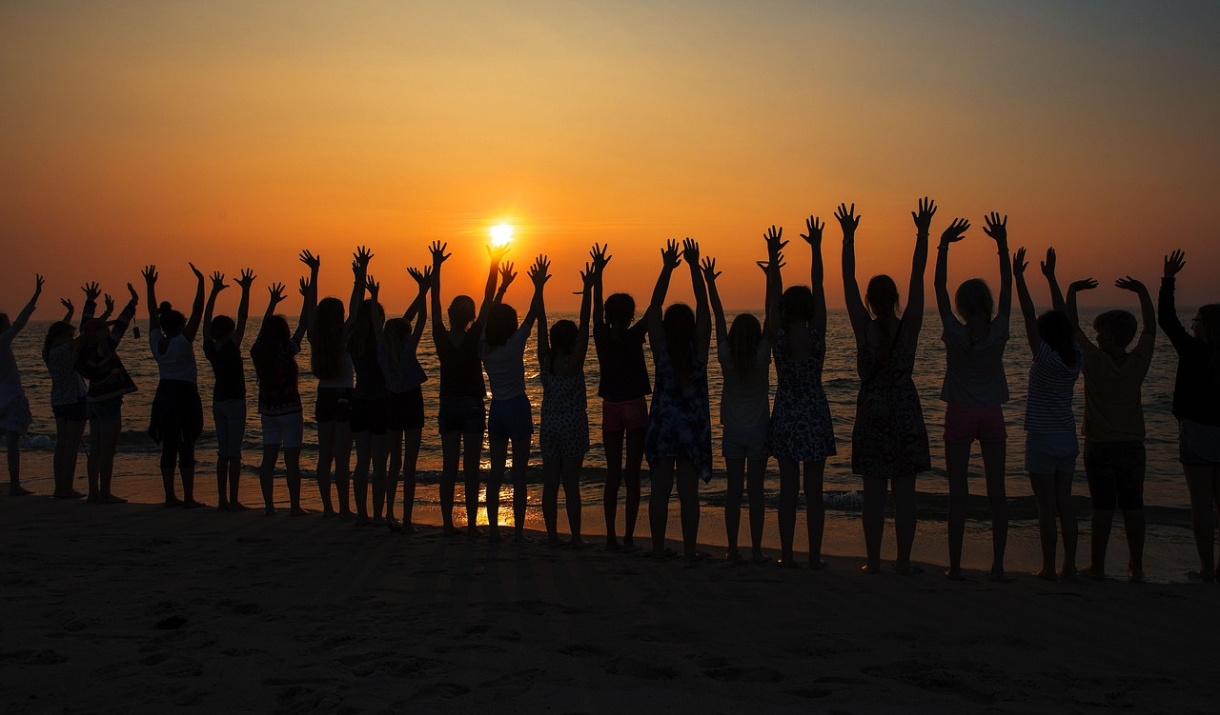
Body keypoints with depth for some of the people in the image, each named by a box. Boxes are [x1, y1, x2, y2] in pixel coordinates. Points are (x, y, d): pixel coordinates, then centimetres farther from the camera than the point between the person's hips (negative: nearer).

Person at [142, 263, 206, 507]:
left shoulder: (156, 342, 2)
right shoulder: (183, 342, -12)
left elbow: (152, 314, 14)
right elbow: (197, 312, -14)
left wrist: (150, 286, 21)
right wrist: (200, 282, -13)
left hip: (164, 394, 6)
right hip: (185, 395, -6)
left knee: (168, 446, 8)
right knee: (186, 447, -4)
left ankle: (170, 497, 10)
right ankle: (188, 498, -2)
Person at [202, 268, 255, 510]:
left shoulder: (210, 349, 0)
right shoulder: (231, 348, -14)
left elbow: (206, 320, 9)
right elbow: (242, 319, -15)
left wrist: (214, 291, 13)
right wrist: (246, 290, -11)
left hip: (218, 402, 6)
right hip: (235, 402, -6)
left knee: (223, 453, 9)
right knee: (233, 454, -5)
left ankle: (222, 499, 10)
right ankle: (232, 501, -4)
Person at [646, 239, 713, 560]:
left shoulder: (660, 348, -5)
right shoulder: (699, 348, -7)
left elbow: (654, 307, 1)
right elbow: (703, 305, -4)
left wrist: (667, 268, 3)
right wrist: (694, 267, -2)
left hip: (662, 423, 1)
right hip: (693, 425, -1)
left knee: (660, 488, 5)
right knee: (688, 491, 1)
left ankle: (659, 548, 8)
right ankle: (689, 550, 3)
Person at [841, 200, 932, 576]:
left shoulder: (864, 328, -6)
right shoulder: (909, 327, -6)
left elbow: (848, 282, -4)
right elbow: (917, 278, -5)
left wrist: (848, 238, -2)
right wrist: (923, 233, -4)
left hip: (871, 413, 0)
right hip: (905, 413, 0)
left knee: (873, 492, 4)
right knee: (904, 491, 3)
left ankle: (873, 560, 7)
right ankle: (904, 561, 7)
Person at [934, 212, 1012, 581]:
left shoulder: (955, 333, -9)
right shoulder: (998, 332, -5)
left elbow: (939, 286, -4)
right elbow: (1007, 286, 3)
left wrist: (944, 244, -3)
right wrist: (1002, 243, 5)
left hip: (960, 415, -2)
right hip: (991, 414, 2)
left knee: (958, 494, 0)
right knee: (996, 491, 5)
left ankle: (955, 566, 2)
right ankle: (998, 565, 7)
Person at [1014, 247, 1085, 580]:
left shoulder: (1045, 357, -13)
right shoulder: (1076, 358, 2)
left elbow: (1029, 315, -13)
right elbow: (1062, 320, 12)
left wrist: (1018, 277, -8)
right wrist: (1051, 277, 19)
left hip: (1042, 439, -6)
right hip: (1067, 439, 6)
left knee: (1047, 506, -3)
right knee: (1064, 503, 11)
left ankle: (1049, 568, 0)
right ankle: (1069, 565, 13)